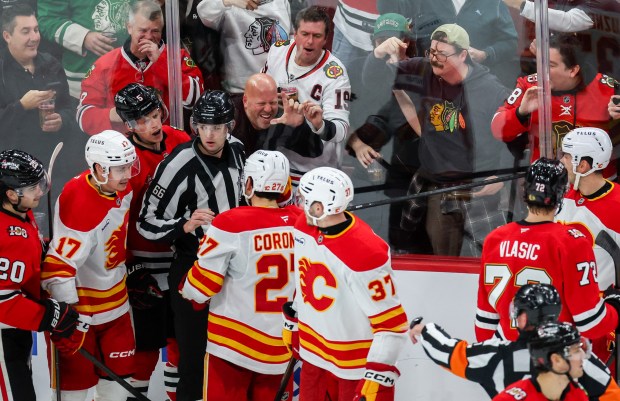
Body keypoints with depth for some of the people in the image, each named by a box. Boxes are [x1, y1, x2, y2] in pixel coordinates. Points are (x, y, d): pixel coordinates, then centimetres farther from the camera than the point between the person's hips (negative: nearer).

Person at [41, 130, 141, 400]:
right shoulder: (80, 207, -32)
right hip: (78, 302, -8)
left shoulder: (121, 188, -5)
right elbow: (58, 269, -34)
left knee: (119, 368, 14)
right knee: (77, 377, 2)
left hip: (115, 301, 8)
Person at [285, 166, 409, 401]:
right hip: (315, 351, 8)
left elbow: (391, 322, -25)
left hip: (358, 361, -8)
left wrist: (377, 376, -24)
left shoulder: (365, 253, -30)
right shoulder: (304, 227, -6)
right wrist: (292, 322, 21)